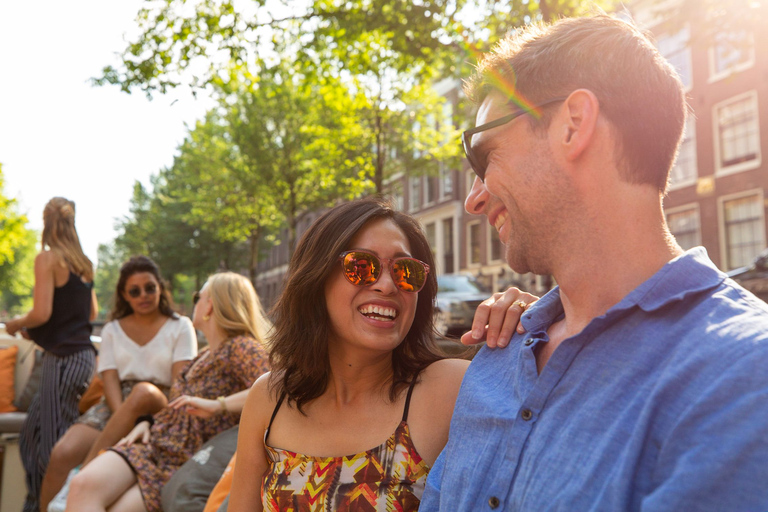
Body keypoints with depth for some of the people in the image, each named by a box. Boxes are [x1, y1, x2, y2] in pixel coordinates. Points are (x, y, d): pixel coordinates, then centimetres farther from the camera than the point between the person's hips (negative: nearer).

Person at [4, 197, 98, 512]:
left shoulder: (48, 258, -9)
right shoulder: (83, 262, 12)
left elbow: (41, 313, -16)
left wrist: (15, 324, 5)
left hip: (62, 358, -8)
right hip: (84, 354, 8)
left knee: (55, 442, -1)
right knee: (34, 429, 18)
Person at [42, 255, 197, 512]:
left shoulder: (180, 327, 9)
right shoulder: (112, 330, 17)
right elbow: (110, 381, 3)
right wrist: (125, 422, -18)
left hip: (160, 407, -2)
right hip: (115, 406, 3)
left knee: (144, 392, -38)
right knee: (62, 454, -27)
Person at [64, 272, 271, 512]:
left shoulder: (241, 348, -9)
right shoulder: (203, 356, 20)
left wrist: (218, 405, -31)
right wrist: (147, 422, 10)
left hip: (187, 464, -7)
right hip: (151, 444, 7)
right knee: (83, 484, -18)